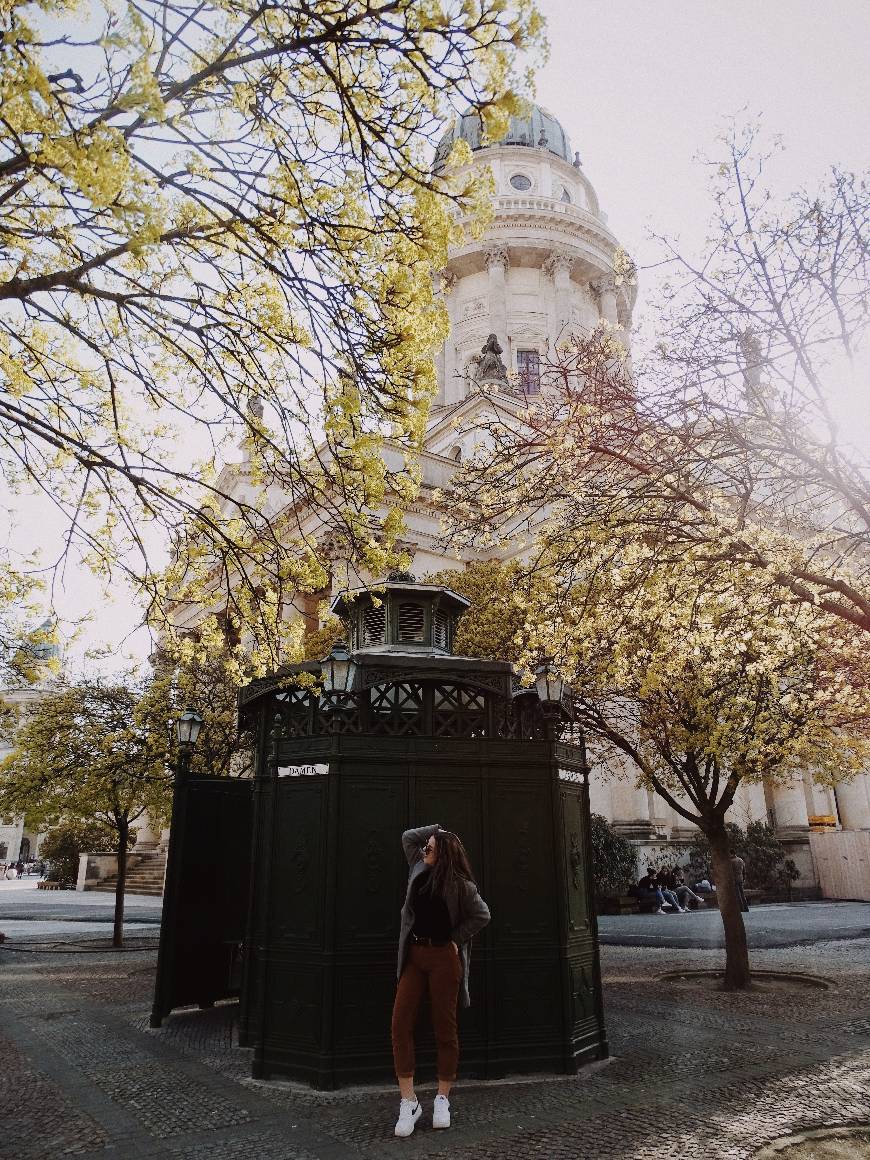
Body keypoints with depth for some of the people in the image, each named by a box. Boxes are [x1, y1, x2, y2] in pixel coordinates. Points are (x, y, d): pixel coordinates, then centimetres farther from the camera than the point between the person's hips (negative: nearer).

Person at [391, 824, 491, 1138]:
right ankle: (409, 1101, 3)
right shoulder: (419, 868, 6)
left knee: (445, 1027, 5)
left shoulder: (459, 884, -9)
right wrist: (437, 829, 10)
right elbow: (408, 836, 18)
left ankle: (443, 1099, 19)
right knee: (401, 1023, -4)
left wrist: (456, 939, -6)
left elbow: (481, 915, -7)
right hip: (413, 954, 5)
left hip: (443, 956, -5)